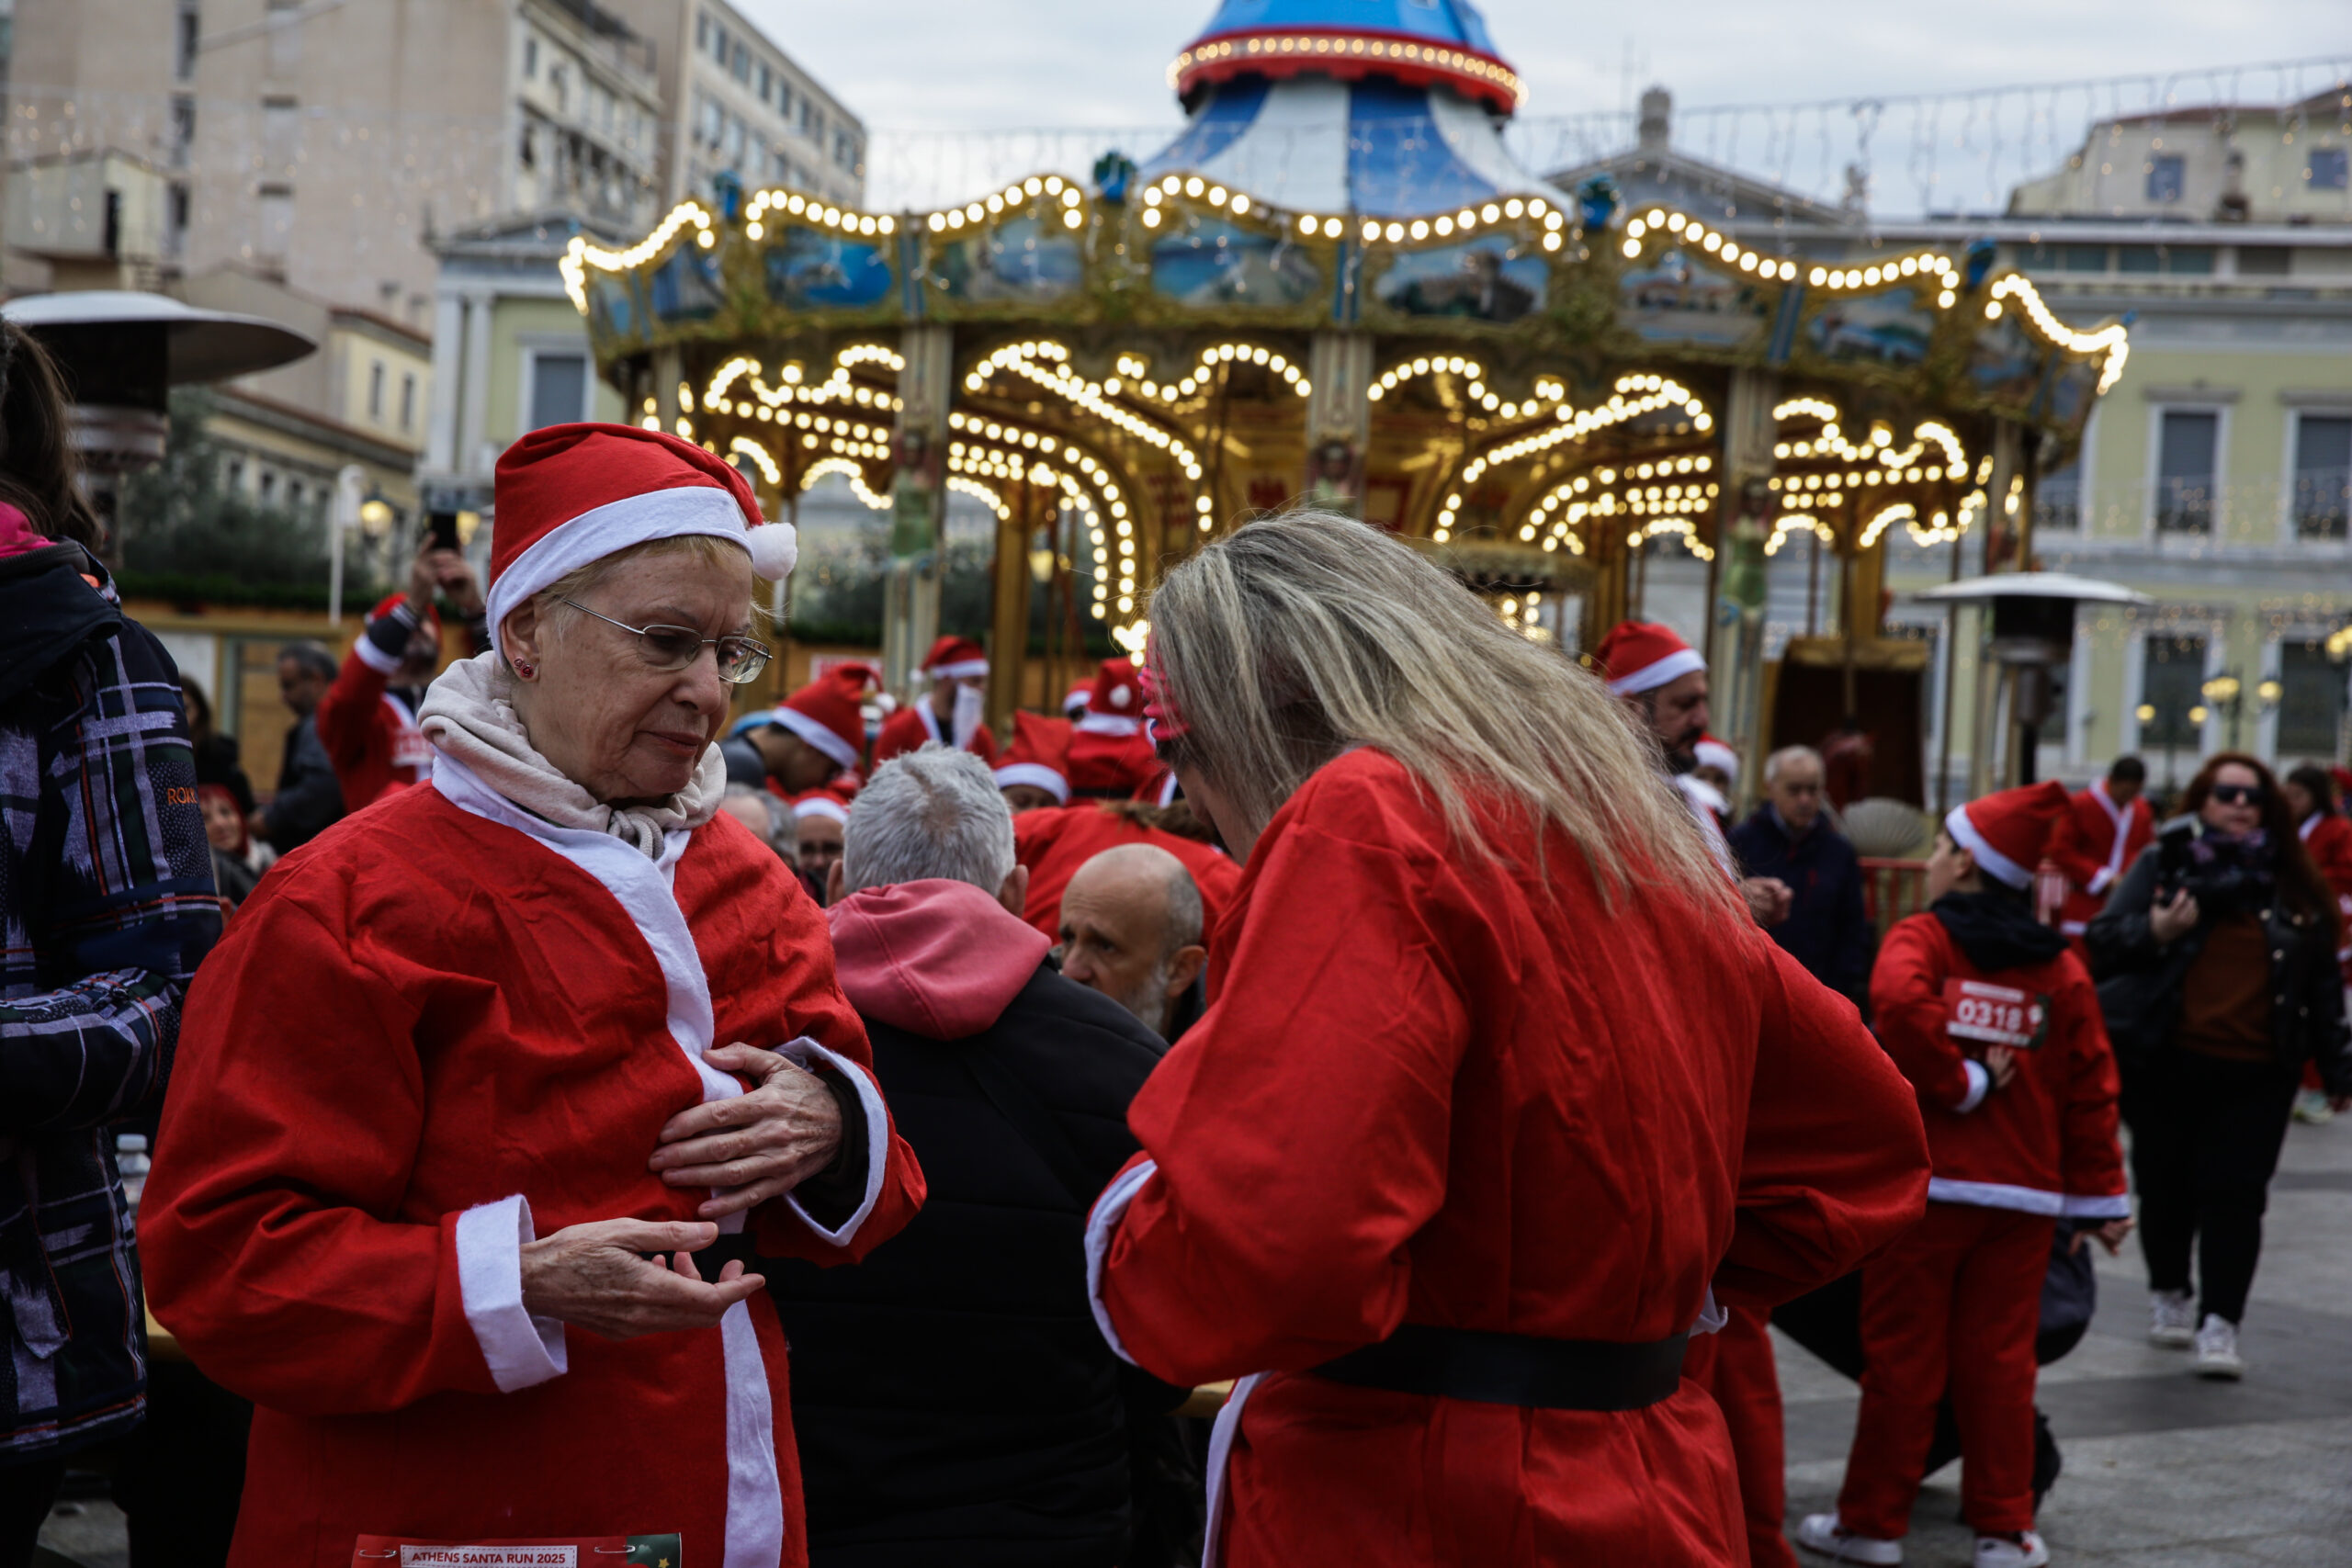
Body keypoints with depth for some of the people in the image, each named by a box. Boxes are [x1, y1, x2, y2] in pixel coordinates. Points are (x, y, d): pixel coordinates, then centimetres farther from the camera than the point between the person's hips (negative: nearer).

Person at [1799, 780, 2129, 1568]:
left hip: (1923, 1185, -4)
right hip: (2024, 1195, 4)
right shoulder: (2061, 966, 8)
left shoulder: (1922, 937, -5)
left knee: (1901, 1353, 3)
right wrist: (2103, 1197, 11)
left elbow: (1898, 1001, -28)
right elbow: (2090, 1090, 7)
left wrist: (1958, 1082, -14)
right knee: (1999, 1359, 8)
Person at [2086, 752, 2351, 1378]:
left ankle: (2220, 1322, -3)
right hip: (2166, 1064, 0)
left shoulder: (2292, 882, 8)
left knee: (2235, 1196, -5)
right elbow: (2102, 939, -1)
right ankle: (2168, 1293, 33)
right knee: (2166, 1186, 12)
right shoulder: (2163, 862, 2)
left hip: (2256, 1074, 1)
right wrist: (2152, 933, -21)